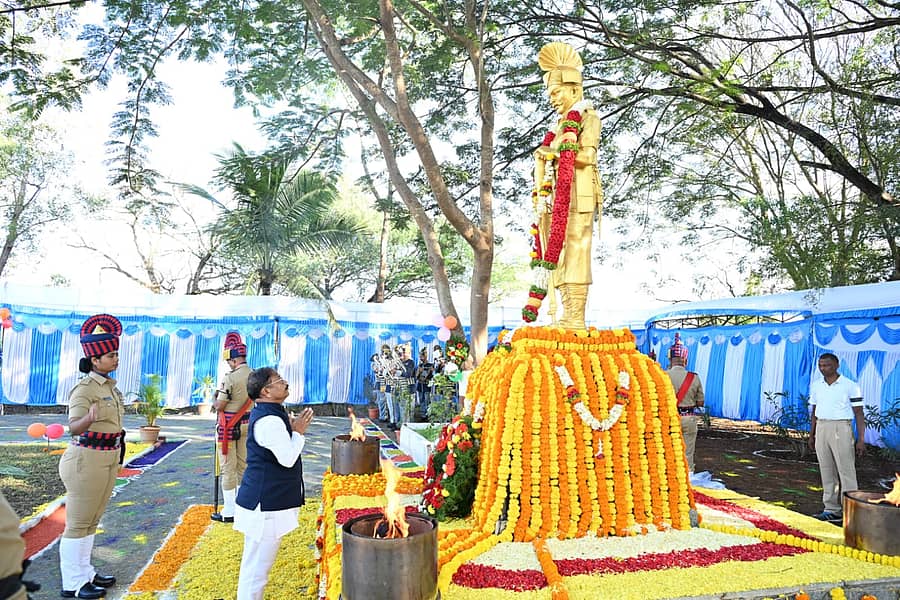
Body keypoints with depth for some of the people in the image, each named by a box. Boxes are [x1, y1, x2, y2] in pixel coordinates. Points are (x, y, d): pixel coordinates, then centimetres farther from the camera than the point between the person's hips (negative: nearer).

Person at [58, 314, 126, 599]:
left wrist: (118, 452, 27)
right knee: (78, 523, 2)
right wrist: (89, 418, -50)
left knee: (92, 520, 17)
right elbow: (74, 427, -29)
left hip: (109, 459, 8)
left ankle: (84, 572, 29)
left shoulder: (110, 385, 7)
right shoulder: (85, 388, -17)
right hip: (86, 459, -8)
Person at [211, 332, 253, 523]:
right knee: (243, 465, 15)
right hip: (246, 424, 7)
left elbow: (219, 406, -15)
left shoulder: (231, 378, -20)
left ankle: (229, 512, 9)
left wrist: (216, 399, 6)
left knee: (228, 468, 2)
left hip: (229, 426, -7)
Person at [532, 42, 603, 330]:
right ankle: (566, 317, 4)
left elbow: (587, 155, -11)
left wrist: (553, 151, -6)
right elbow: (544, 158, 23)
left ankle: (577, 319, -14)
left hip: (577, 196, -8)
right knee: (558, 257, 2)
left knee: (575, 253, -13)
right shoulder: (561, 123, 26)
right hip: (557, 197, 8)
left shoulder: (588, 117, 4)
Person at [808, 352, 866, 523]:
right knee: (827, 471, 9)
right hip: (821, 429, 6)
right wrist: (811, 435, 15)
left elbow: (859, 414, -6)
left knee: (846, 471, -4)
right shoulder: (816, 385, 10)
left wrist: (861, 440, -10)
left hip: (841, 429, -5)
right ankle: (832, 510, 16)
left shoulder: (850, 386, -6)